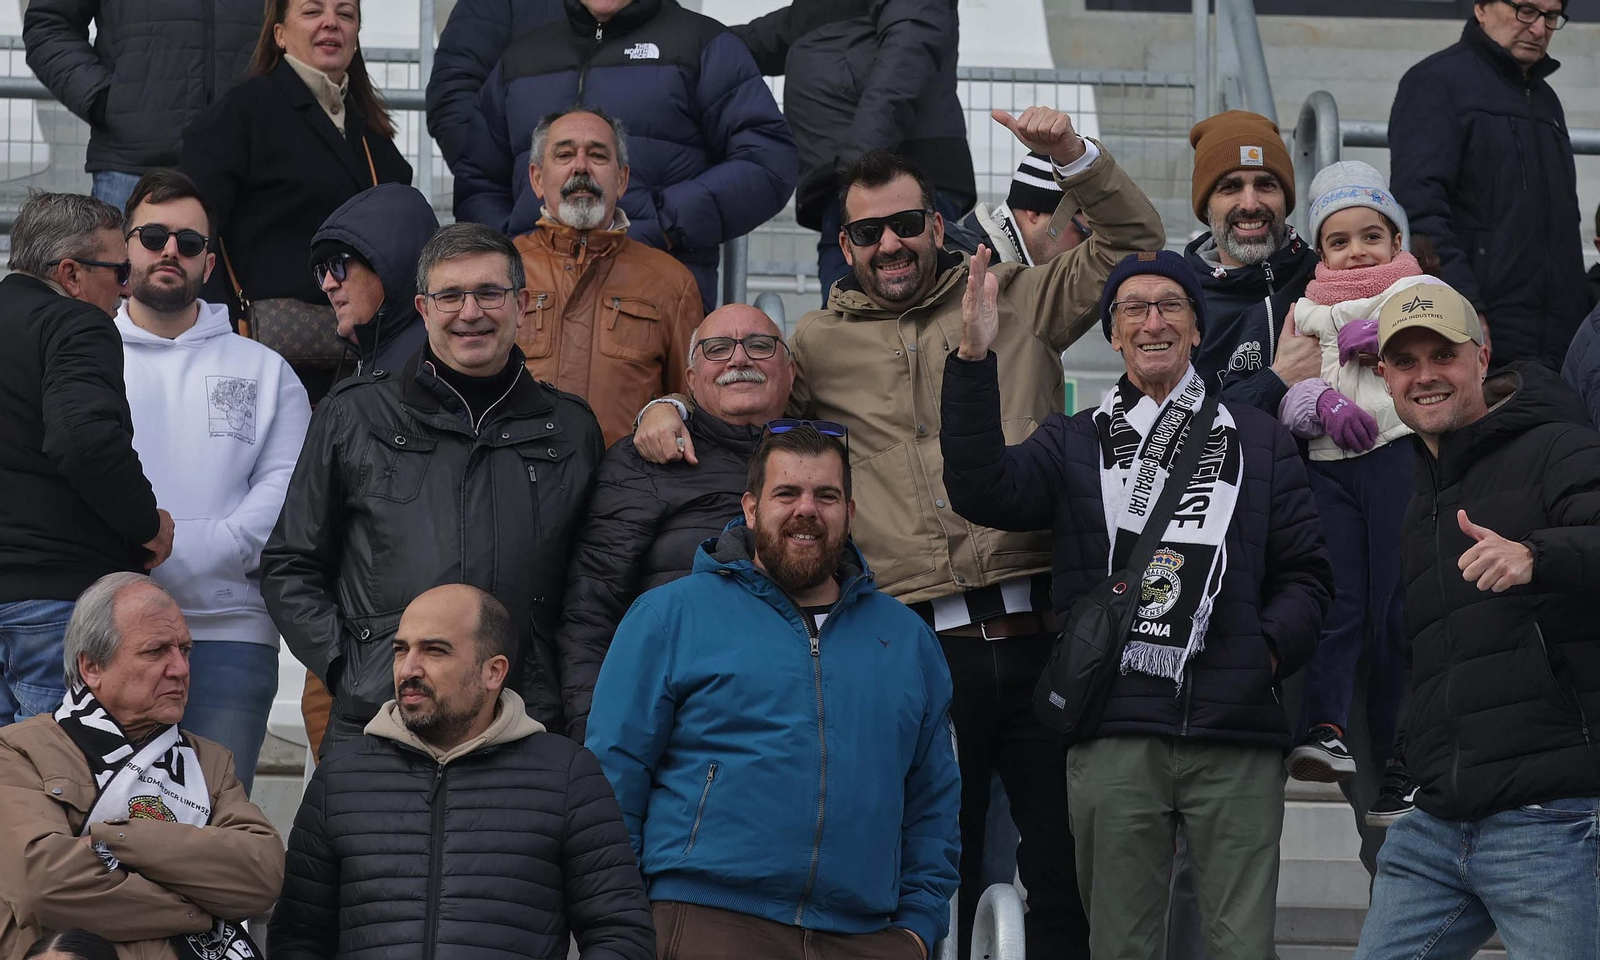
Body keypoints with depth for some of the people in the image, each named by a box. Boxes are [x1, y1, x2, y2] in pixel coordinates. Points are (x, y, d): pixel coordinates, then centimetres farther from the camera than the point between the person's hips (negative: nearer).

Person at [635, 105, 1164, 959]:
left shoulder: (1015, 300, 14)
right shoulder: (822, 344, 15)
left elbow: (1132, 247, 14)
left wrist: (1073, 157, 0)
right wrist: (667, 408, 5)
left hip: (1039, 632, 0)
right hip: (924, 648, 0)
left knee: (1068, 873, 1)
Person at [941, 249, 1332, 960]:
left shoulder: (1260, 441, 13)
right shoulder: (1074, 442, 13)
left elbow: (1304, 574, 12)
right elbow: (982, 492, -6)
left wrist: (1271, 647, -7)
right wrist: (973, 360, -15)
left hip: (1237, 739, 0)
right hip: (1114, 737, 0)